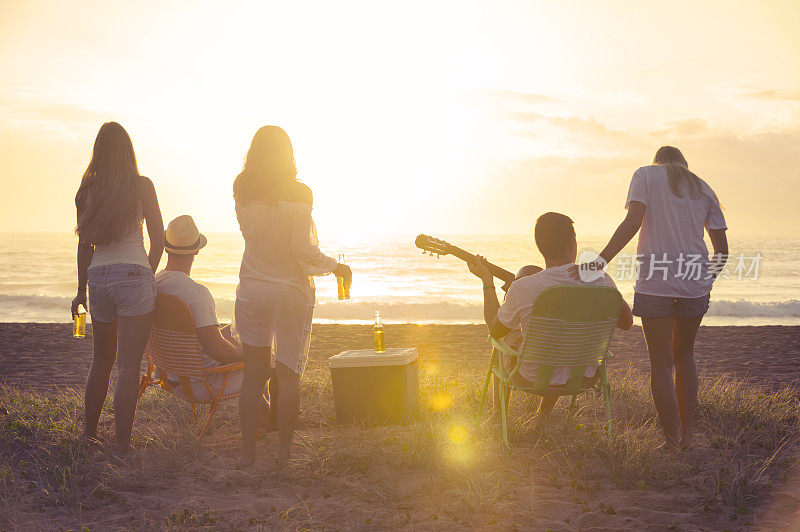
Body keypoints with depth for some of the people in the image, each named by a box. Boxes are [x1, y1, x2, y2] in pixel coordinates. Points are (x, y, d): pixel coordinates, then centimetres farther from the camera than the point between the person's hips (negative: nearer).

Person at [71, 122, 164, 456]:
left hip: (99, 278, 4)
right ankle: (122, 444, -3)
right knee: (129, 363, -2)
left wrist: (82, 289, 17)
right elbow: (158, 240, -1)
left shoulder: (88, 189, 5)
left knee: (102, 359, 20)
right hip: (134, 276, -4)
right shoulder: (143, 186, -2)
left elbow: (84, 244, 9)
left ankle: (89, 430, 28)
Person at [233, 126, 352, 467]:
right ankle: (284, 451, 9)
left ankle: (248, 451, 9)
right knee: (288, 373, 6)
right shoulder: (299, 193, -12)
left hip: (251, 290, 3)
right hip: (291, 291, -3)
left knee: (253, 373, 8)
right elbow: (302, 250, -15)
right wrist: (336, 267, 0)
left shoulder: (242, 192, -1)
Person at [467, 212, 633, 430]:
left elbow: (495, 330, -4)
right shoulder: (601, 281, -19)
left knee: (507, 337, 32)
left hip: (534, 378, -2)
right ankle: (543, 420, 47)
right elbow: (626, 322, -1)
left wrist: (487, 281, 6)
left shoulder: (523, 288, -24)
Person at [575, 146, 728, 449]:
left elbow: (633, 222, -11)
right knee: (684, 356, 21)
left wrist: (600, 262, -12)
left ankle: (671, 442, 5)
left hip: (655, 283, -4)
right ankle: (686, 434, 20)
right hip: (694, 284, 4)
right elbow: (722, 249, 10)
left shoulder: (646, 175, 6)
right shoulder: (703, 190, 16)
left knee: (661, 364, 5)